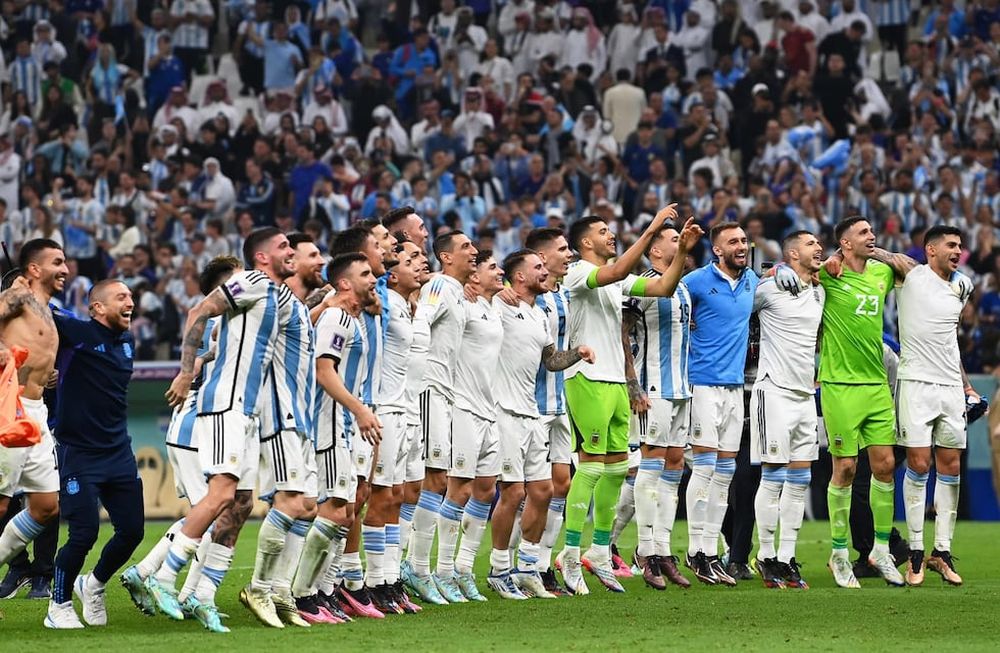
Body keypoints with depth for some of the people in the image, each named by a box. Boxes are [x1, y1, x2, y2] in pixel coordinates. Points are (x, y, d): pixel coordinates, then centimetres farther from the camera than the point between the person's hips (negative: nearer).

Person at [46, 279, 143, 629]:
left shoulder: (127, 341, 10)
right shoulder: (75, 333, -11)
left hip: (119, 452, 7)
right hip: (78, 453, -7)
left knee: (132, 530, 3)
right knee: (85, 532, -11)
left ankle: (94, 585, 30)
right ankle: (59, 607, 9)